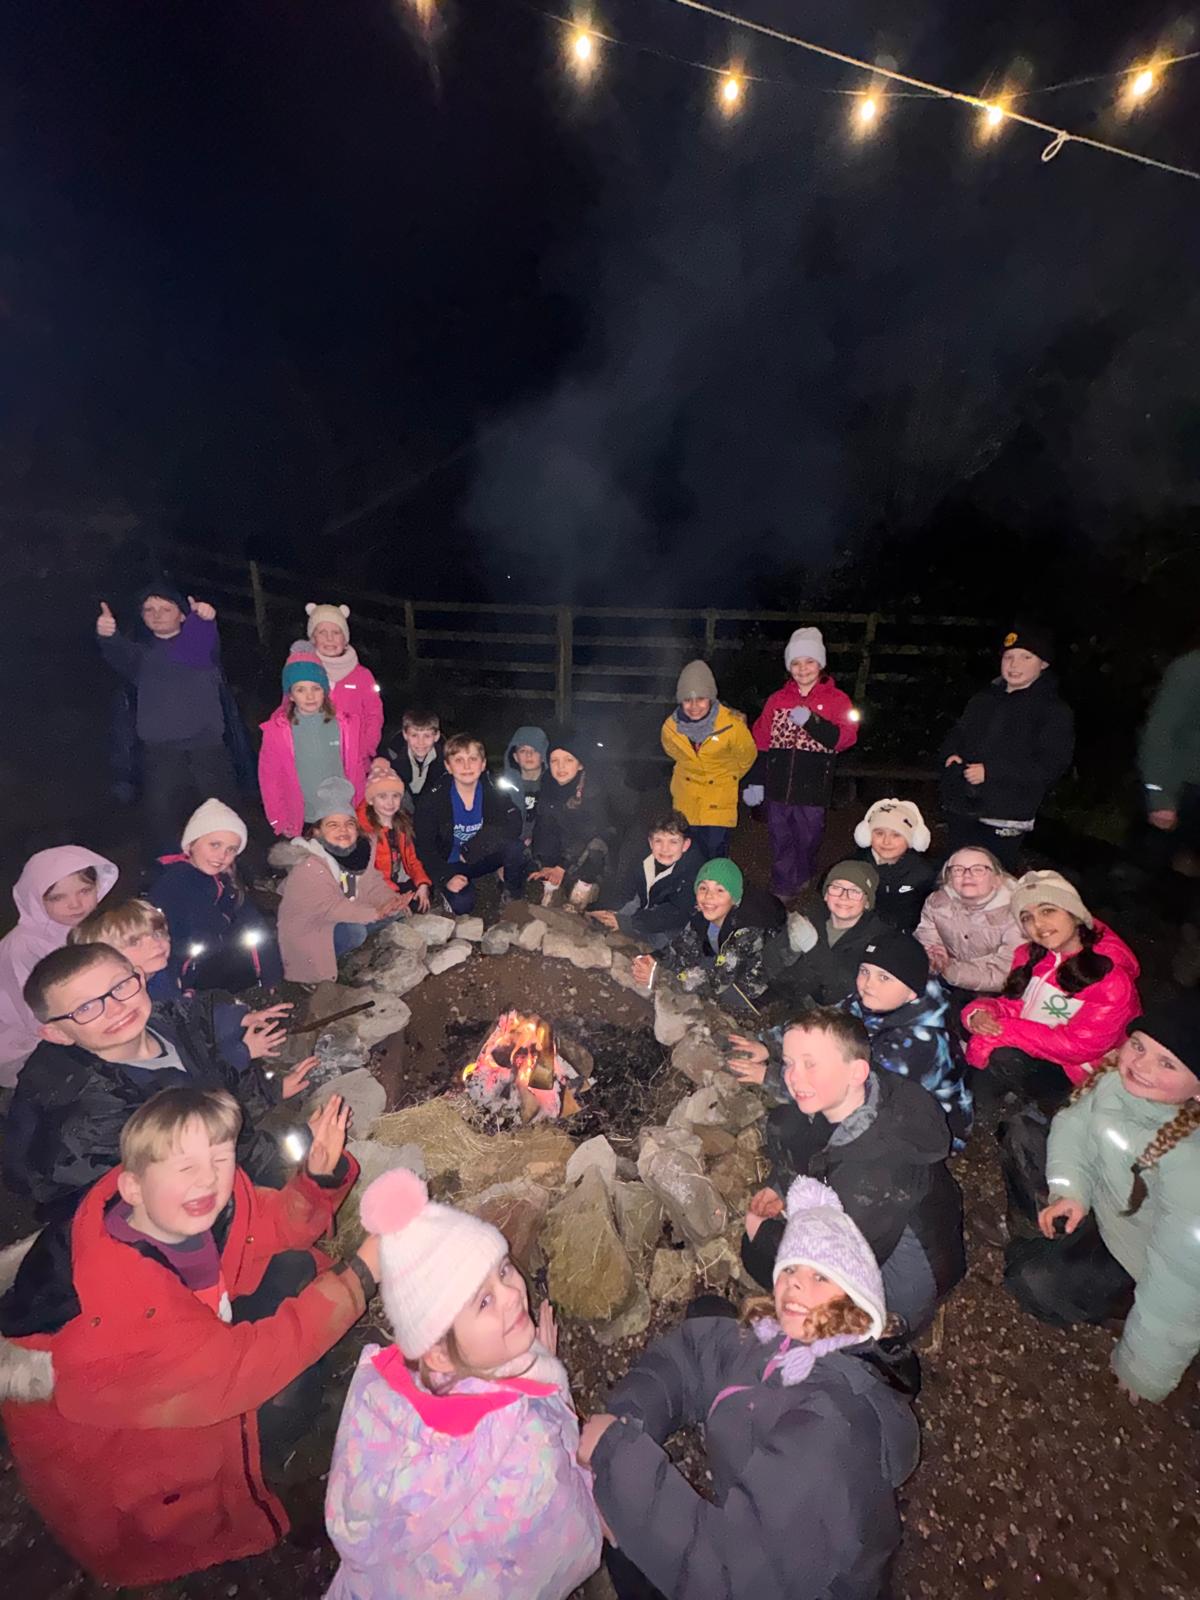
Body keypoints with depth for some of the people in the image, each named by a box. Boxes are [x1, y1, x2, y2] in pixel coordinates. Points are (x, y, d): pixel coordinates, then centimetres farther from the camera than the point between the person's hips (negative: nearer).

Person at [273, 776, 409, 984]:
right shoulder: (308, 865, -28)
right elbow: (329, 908, -31)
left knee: (395, 910, -7)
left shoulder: (362, 849, -6)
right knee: (355, 931, -32)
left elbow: (372, 884, -3)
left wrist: (392, 900, -24)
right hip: (308, 930, -7)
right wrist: (375, 913, -33)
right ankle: (325, 960, -3)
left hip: (345, 920, 8)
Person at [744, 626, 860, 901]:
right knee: (781, 842, 9)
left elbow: (845, 738, -12)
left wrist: (811, 721, -24)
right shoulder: (778, 699, 8)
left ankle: (802, 882, 34)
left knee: (808, 841, 11)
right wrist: (755, 781, 3)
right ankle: (782, 892, 22)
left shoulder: (837, 700, 1)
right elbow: (760, 743, 7)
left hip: (813, 789, -2)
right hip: (778, 788, 2)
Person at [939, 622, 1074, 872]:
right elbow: (956, 734, 22)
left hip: (1005, 819, -5)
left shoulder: (1055, 711, -3)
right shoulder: (984, 699, 14)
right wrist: (952, 754, -2)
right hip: (961, 809, 6)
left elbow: (1050, 765, -13)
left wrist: (991, 771, -21)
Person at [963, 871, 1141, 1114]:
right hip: (1026, 1054, 6)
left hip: (1074, 1076, -6)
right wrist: (981, 1013, -20)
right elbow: (1011, 1004, 3)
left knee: (1005, 1060, -31)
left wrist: (1003, 1031, -27)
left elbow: (1078, 1046, -22)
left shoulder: (1112, 976, -19)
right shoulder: (1030, 956, -1)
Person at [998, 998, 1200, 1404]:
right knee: (1022, 1133, 6)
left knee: (1039, 1283, -14)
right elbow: (1074, 1123, -4)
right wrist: (1069, 1189, -17)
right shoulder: (1121, 1077, -24)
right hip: (1101, 1194, 6)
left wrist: (1144, 1371, -21)